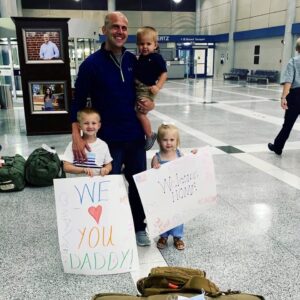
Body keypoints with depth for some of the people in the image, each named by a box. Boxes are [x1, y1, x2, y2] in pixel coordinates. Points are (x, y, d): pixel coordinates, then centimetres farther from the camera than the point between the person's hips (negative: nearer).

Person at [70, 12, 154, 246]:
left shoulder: (134, 61, 3)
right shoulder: (91, 64, -9)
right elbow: (78, 103, -7)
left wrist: (150, 103, -4)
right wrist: (76, 136, -17)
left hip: (135, 135, 4)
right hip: (108, 139, -4)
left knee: (139, 183, 13)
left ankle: (139, 227, 33)